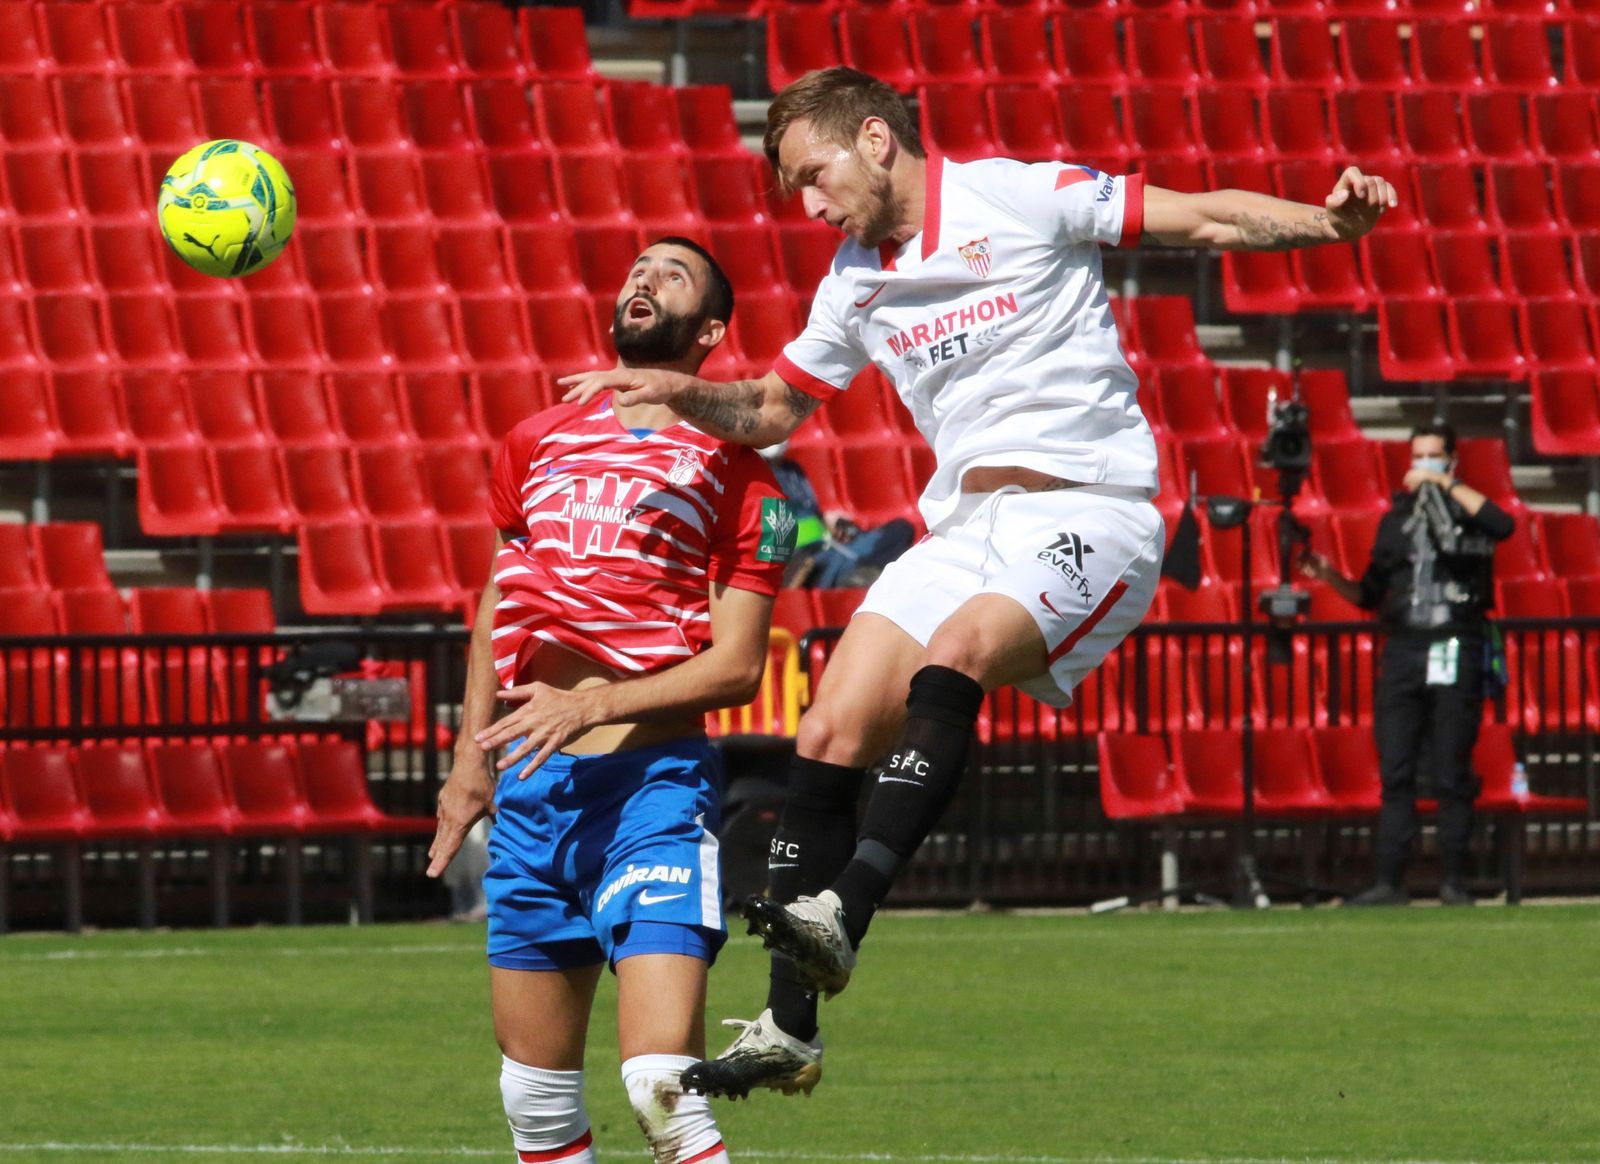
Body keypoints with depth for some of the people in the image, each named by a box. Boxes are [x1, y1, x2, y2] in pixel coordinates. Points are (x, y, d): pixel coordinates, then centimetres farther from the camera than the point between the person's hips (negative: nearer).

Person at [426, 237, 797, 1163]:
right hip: (533, 787, 6)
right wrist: (472, 759, 22)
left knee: (661, 1082, -19)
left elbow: (738, 665, -6)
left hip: (655, 782, -6)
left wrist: (594, 706, -16)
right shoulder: (538, 444, 15)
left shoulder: (732, 468, -1)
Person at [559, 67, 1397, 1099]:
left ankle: (842, 913, -44)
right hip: (962, 534, 7)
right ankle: (790, 1029, -4)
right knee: (828, 740, -7)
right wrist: (688, 396, 8)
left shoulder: (1022, 198, -4)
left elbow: (1205, 219, -4)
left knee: (947, 664, -33)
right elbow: (773, 406, 28)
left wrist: (1329, 220, -20)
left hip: (1087, 516, -7)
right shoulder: (856, 282, 16)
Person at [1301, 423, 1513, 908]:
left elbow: (1502, 524, -20)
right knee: (1395, 774, -1)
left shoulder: (1466, 510, 5)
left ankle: (1453, 881, 2)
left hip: (1456, 655, -4)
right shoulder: (1396, 519, 18)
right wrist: (1331, 577, 5)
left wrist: (1445, 484, -15)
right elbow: (1370, 595, 23)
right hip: (1403, 650, 4)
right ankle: (1390, 882, -2)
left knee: (1452, 775, -3)